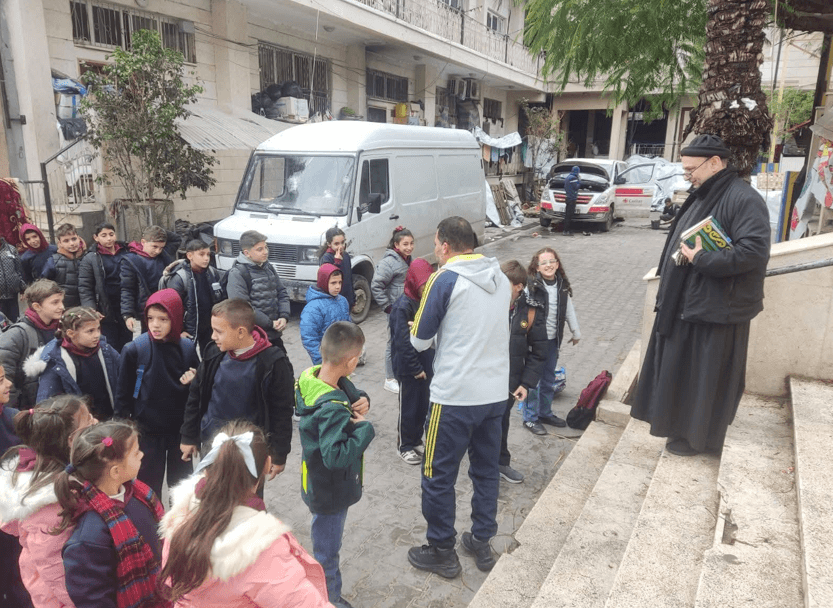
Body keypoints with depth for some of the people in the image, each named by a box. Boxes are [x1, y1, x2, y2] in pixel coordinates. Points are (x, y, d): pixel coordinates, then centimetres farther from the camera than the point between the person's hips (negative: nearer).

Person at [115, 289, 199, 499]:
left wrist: (194, 382, -14)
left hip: (180, 428, 2)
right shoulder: (134, 349, -12)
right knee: (149, 483, 11)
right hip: (147, 430, -2)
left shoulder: (188, 348, -6)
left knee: (182, 482, 17)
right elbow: (123, 393, -3)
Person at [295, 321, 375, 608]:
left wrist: (361, 400, -15)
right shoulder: (333, 409, -36)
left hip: (317, 483, 9)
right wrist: (365, 428, -29)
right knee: (327, 552, 15)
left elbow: (350, 394, 6)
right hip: (331, 492, -9)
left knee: (325, 545, 31)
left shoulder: (310, 376, -9)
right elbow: (337, 456, -40)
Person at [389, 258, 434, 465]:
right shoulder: (403, 305, -18)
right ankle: (405, 446, 23)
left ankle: (416, 440, 34)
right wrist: (416, 369, -15)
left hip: (425, 365, 7)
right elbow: (403, 342, -19)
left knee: (423, 405, 16)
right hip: (408, 368, -7)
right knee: (408, 407, 7)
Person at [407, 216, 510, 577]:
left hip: (455, 396, -7)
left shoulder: (445, 279, -12)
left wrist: (415, 330, 15)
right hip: (496, 392, 7)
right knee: (486, 469, 20)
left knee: (438, 477, 9)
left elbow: (421, 341, -6)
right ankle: (481, 542, 33)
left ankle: (441, 552, 22)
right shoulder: (500, 277, 8)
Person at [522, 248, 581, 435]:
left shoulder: (562, 286, 4)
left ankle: (545, 413, 35)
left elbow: (569, 310, 15)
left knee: (549, 380, 18)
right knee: (533, 380, 2)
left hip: (553, 340, 6)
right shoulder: (531, 285, -16)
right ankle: (530, 418, 17)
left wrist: (576, 333, 21)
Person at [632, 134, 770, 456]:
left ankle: (697, 436, 22)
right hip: (685, 303, 9)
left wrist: (702, 260, -24)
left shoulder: (744, 199, -17)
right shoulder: (702, 196, 12)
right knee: (679, 367, 18)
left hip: (716, 309, -9)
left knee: (706, 376, 5)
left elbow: (754, 252, -27)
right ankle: (680, 422, 35)